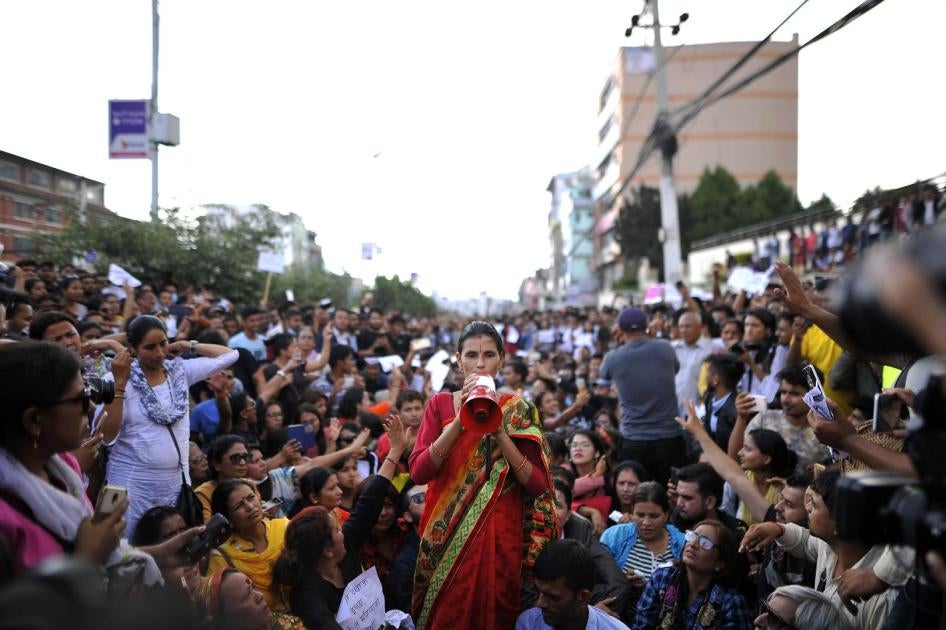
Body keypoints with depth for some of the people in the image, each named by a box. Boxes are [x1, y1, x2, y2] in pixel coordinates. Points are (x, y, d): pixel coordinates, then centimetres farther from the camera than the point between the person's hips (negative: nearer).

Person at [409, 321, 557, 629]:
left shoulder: (519, 411, 1)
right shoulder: (440, 404, 2)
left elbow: (537, 486, -8)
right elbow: (419, 472, -11)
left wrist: (500, 433, -18)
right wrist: (459, 422, -20)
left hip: (501, 535, 0)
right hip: (448, 535, 0)